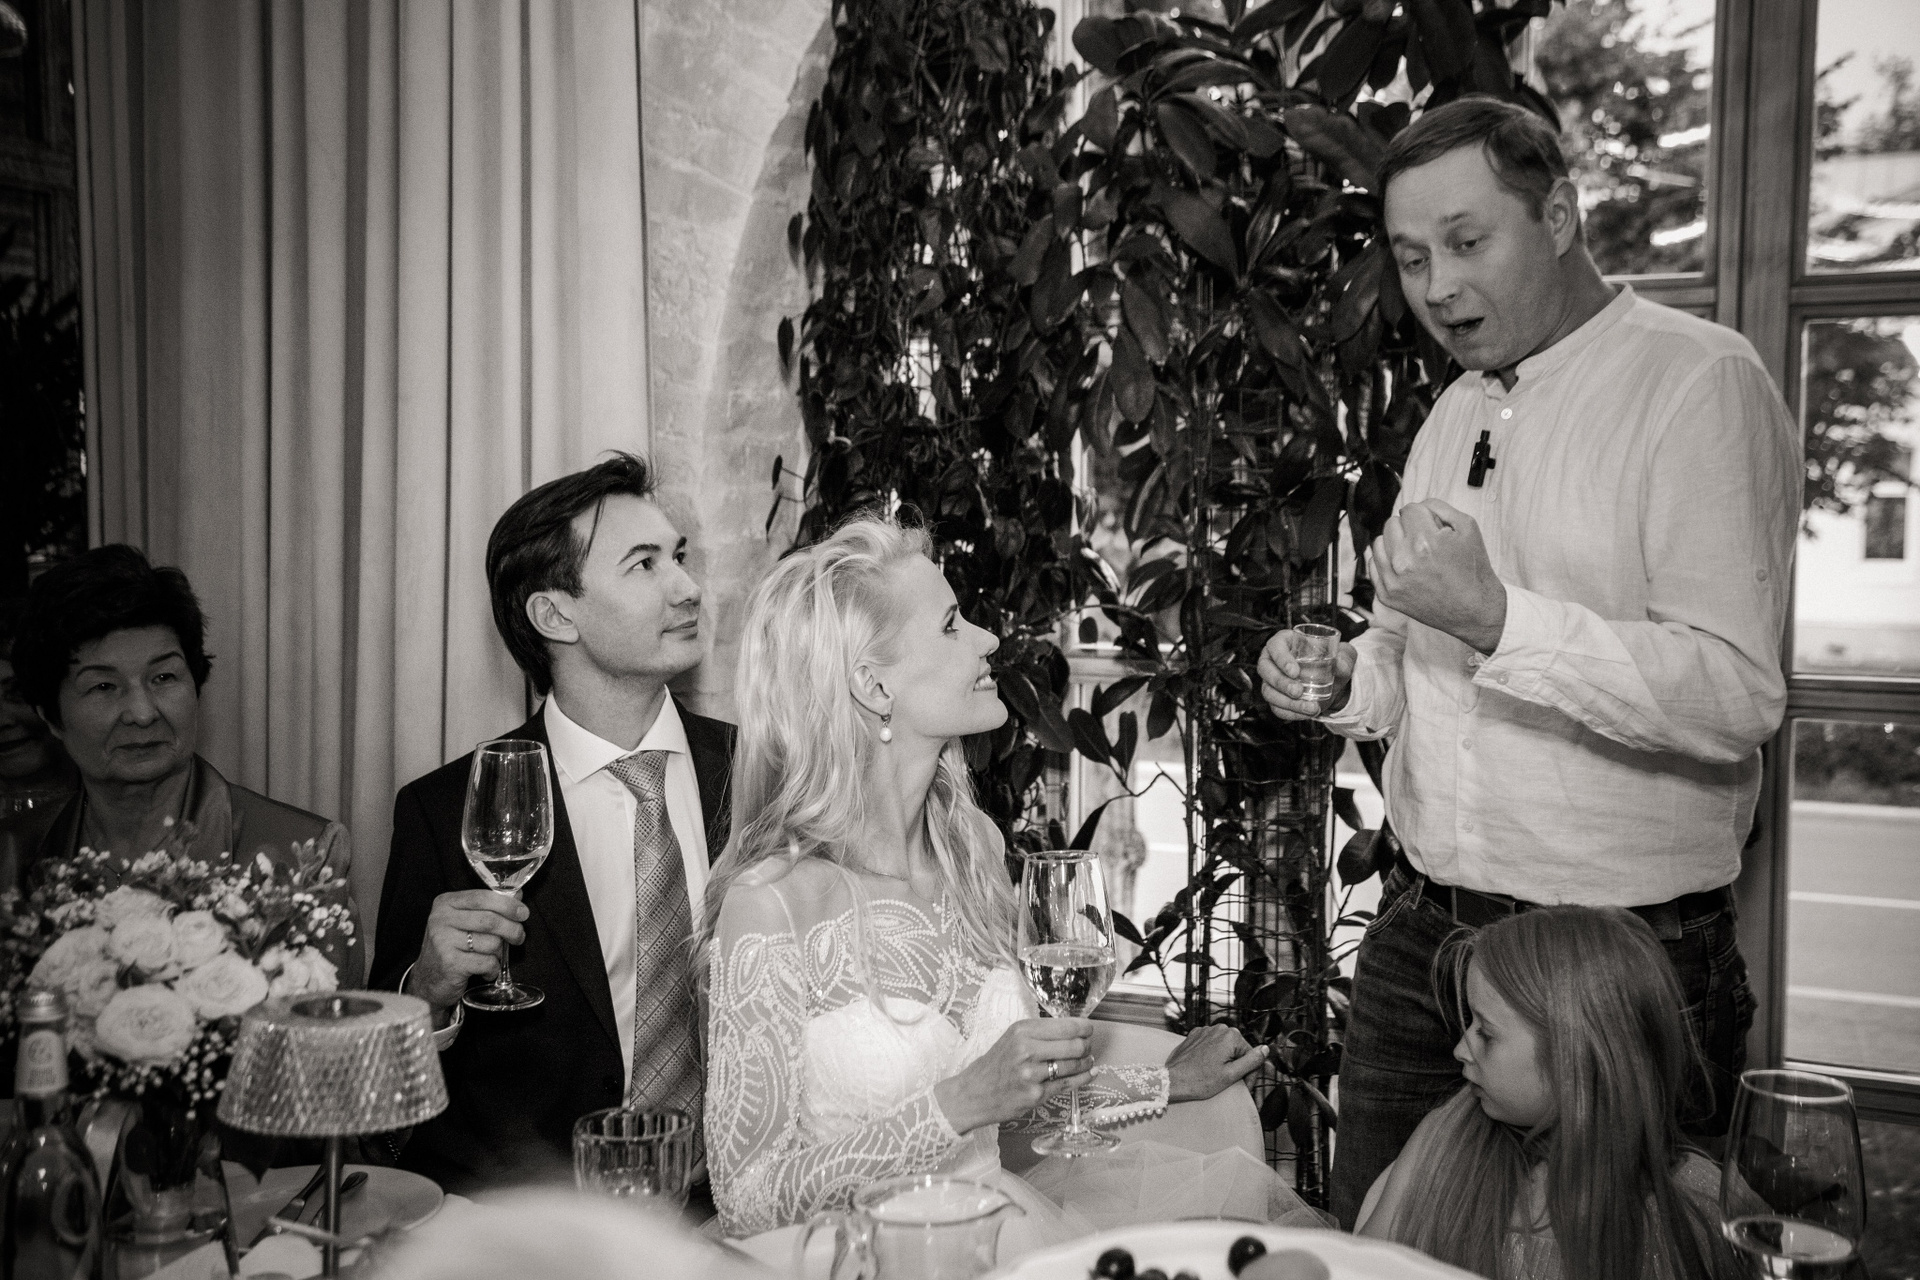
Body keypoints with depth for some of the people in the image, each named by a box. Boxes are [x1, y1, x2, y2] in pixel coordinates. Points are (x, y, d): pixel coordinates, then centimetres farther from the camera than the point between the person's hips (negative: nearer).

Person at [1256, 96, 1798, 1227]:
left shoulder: (1701, 383, -11)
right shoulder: (1456, 412, 12)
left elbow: (1740, 698, -21)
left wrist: (1498, 618, -29)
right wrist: (1345, 684, 2)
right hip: (1419, 940, 7)